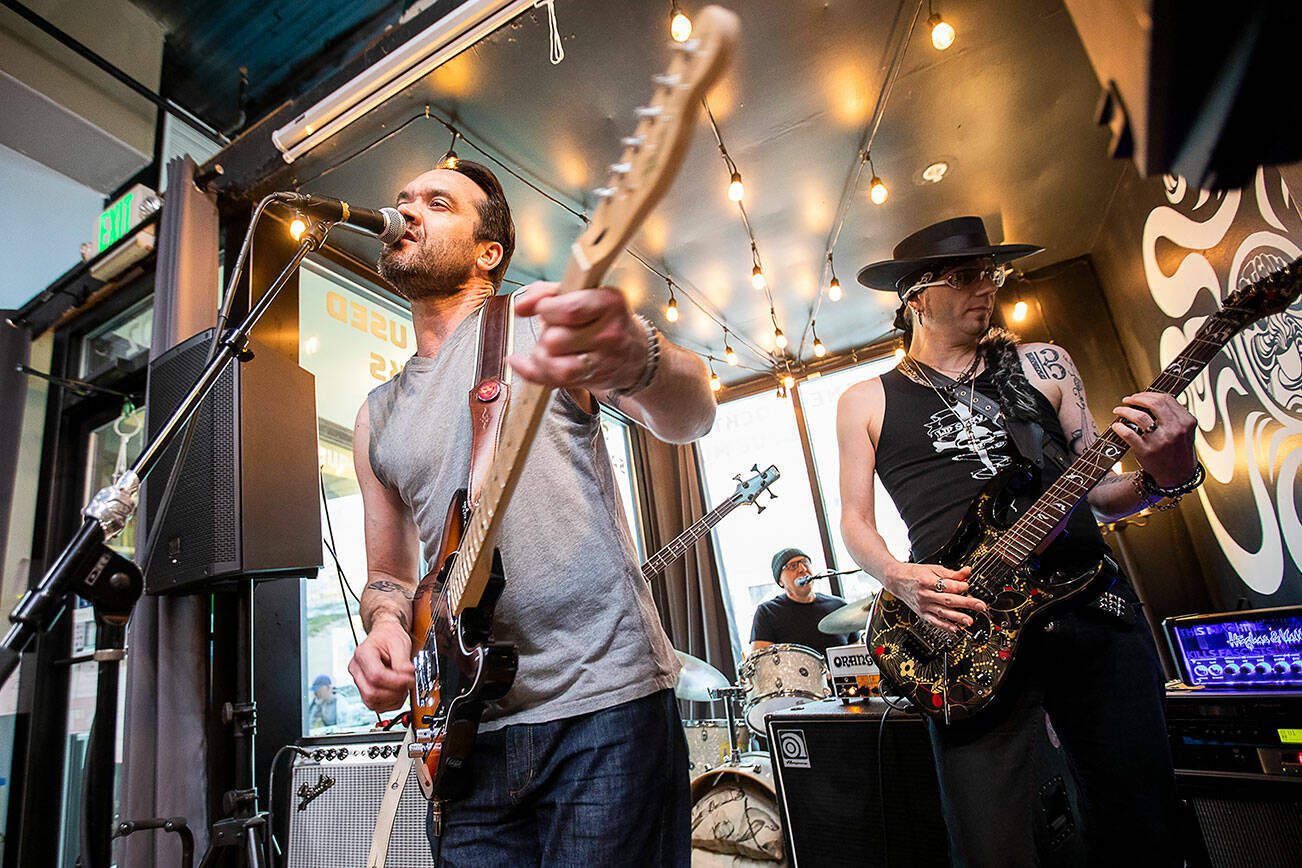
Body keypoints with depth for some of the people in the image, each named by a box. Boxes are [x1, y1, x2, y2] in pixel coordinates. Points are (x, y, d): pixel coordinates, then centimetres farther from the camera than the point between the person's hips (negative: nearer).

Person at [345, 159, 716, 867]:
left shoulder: (541, 329, 0)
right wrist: (385, 623, -3)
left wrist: (636, 361, -40)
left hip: (605, 703, -5)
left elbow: (690, 415, -17)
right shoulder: (378, 415, 16)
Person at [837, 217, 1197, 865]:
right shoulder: (865, 402, 10)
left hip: (1095, 608, 3)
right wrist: (898, 578, -11)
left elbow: (1099, 490, 15)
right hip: (963, 624, -2)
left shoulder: (1044, 365, 15)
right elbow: (854, 518, 8)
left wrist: (1164, 475, -6)